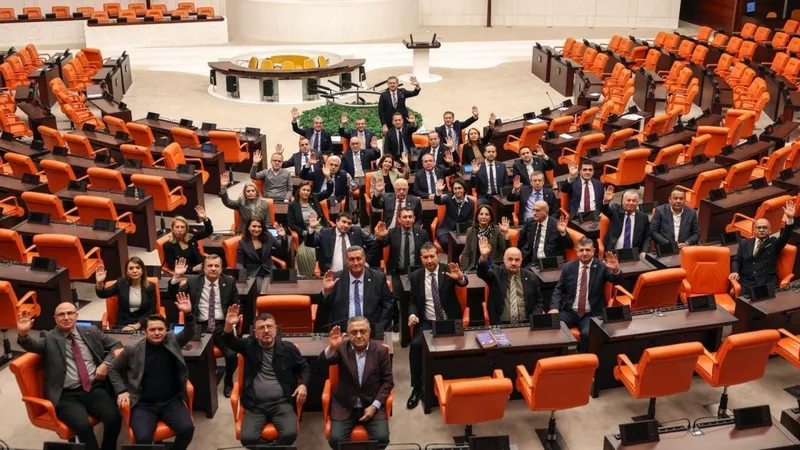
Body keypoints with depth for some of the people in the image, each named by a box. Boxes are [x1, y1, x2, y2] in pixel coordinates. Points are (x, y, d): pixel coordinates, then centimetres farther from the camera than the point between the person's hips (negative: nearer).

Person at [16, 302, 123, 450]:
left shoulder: (91, 332, 15)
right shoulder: (49, 338, 6)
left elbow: (116, 345, 20)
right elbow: (32, 344, -14)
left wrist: (106, 364, 3)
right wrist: (23, 334, -36)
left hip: (95, 389, 3)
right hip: (67, 395, -3)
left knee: (113, 417, -22)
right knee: (83, 425, -30)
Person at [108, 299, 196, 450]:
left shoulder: (172, 341, 4)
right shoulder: (132, 350, 0)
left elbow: (189, 334, -8)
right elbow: (113, 369, 12)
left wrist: (188, 314, -26)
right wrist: (121, 391, 0)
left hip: (172, 401, 2)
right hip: (144, 404, -1)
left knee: (187, 429, -21)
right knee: (143, 438, -26)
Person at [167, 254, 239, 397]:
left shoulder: (229, 282, 8)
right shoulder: (193, 281, 6)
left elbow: (236, 305, 13)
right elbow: (171, 295, 2)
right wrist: (176, 276, -13)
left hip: (222, 326, 0)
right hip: (200, 326, 0)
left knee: (232, 354, -24)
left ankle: (228, 382, 9)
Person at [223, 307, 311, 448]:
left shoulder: (288, 348, 6)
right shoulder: (250, 345, 8)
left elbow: (304, 367, 17)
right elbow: (230, 341, -7)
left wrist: (303, 384, -2)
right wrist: (229, 325, -29)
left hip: (281, 403, -1)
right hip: (255, 405, 1)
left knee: (290, 434, -26)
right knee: (247, 438, -22)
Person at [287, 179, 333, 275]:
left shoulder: (314, 199, 13)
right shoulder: (292, 205, 6)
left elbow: (329, 191, 8)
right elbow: (291, 225, 2)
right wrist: (305, 233, -10)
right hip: (307, 236, -2)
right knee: (304, 252, -34)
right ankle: (312, 273, -19)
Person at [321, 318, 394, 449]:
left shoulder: (381, 350, -2)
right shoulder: (342, 348, -3)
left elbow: (387, 381, 0)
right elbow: (322, 363, -20)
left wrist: (375, 406, -11)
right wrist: (331, 347, -41)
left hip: (372, 405, 0)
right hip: (344, 406, 0)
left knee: (382, 438, -21)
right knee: (335, 439, -20)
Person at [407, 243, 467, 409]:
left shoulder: (448, 270, -3)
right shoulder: (415, 276, 5)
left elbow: (464, 283, -22)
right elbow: (413, 301, 12)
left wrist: (460, 278, -47)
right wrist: (412, 314, -10)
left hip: (449, 321, -2)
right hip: (427, 322, 2)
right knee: (415, 345, -25)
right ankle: (417, 387, -13)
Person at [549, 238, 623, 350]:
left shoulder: (601, 267, -1)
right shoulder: (568, 267, 6)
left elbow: (618, 282, -11)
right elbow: (558, 290, 12)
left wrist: (616, 270, -34)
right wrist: (554, 307, -5)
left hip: (592, 314, -2)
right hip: (569, 312, 2)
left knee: (587, 334, -31)